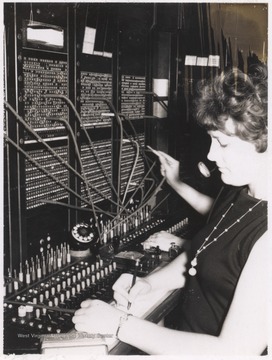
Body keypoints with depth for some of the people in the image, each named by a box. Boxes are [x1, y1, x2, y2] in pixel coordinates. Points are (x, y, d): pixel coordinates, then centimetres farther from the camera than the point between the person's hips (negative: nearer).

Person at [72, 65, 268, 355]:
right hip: (183, 338, 7)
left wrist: (120, 324, -24)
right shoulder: (236, 191, -1)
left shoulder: (263, 240, -28)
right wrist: (149, 282, -7)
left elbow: (233, 351, -28)